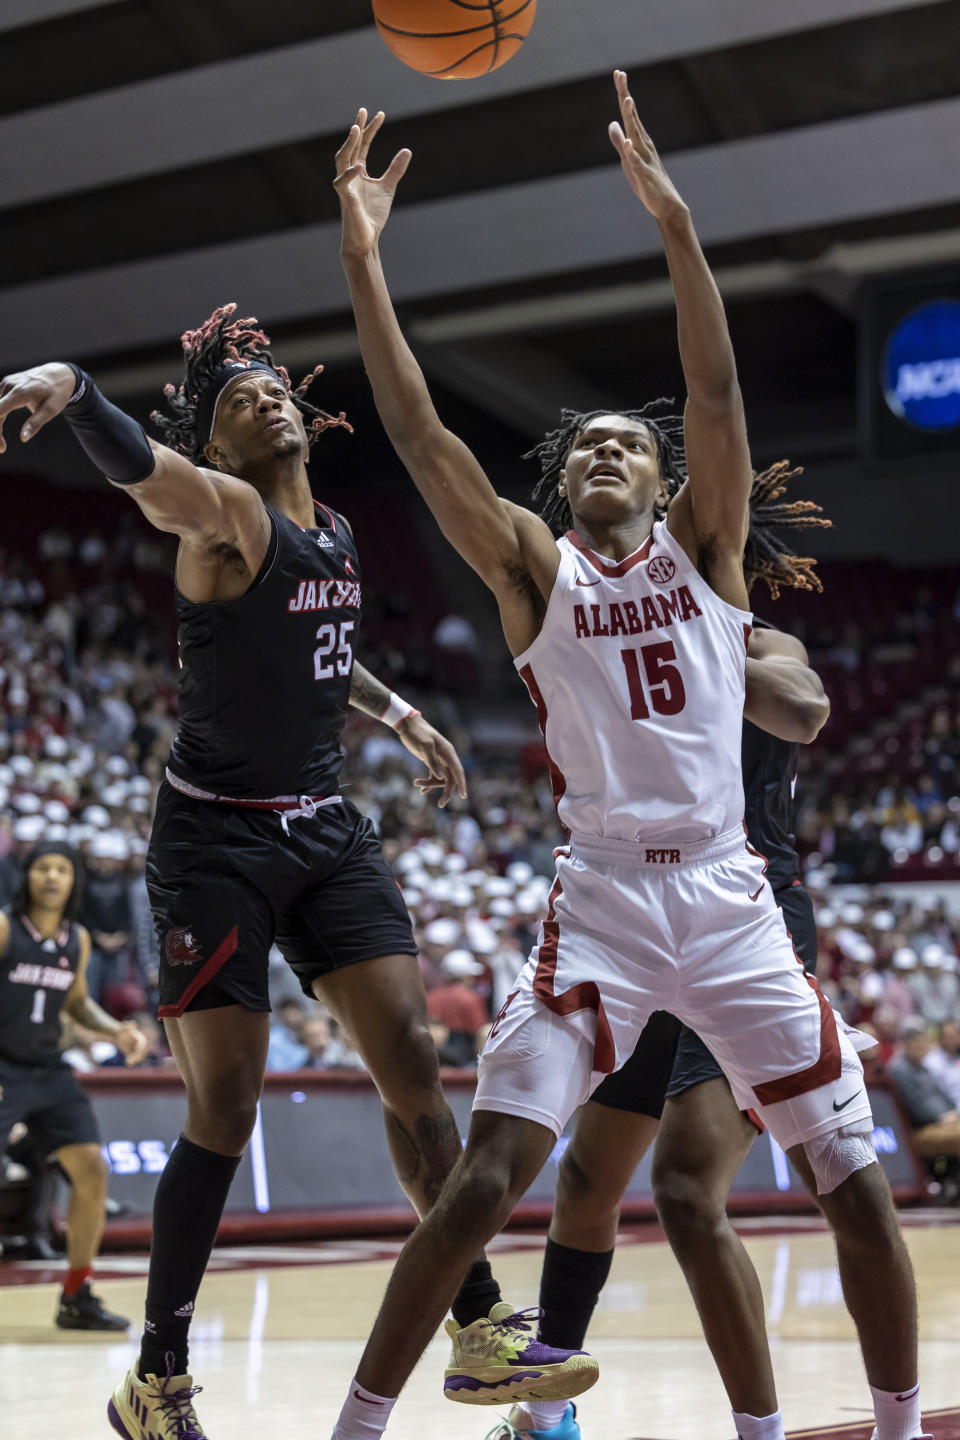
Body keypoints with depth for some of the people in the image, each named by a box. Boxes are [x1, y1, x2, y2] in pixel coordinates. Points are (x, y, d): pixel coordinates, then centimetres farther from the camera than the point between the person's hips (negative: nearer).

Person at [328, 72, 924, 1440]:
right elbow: (420, 435, -5)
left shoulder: (705, 545, 9)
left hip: (729, 899, 2)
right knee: (482, 1182, -11)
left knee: (857, 1180, 2)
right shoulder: (535, 566, 7)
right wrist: (362, 259, -12)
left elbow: (719, 394, -5)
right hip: (602, 901, -1)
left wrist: (675, 223, -16)